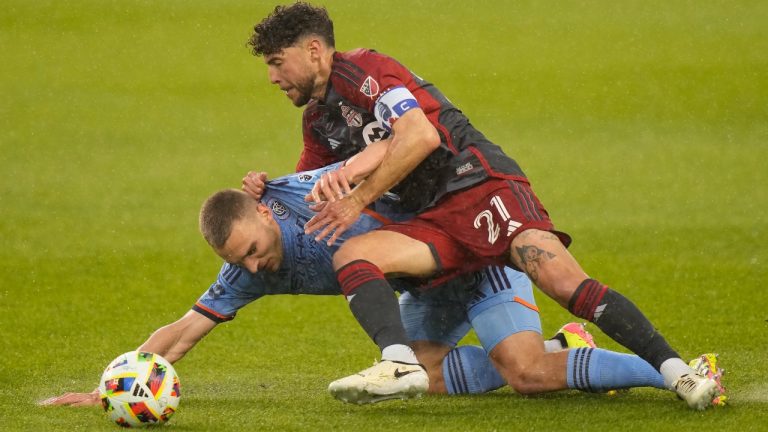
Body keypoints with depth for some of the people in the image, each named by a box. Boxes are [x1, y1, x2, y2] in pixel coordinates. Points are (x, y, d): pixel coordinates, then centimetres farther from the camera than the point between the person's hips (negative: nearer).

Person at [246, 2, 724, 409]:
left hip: (480, 185, -8)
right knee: (349, 255, -18)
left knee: (566, 282, -27)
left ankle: (677, 372, -28)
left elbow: (420, 136, -17)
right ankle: (399, 363, -35)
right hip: (434, 221, 8)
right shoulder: (318, 120, 22)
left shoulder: (361, 69, -5)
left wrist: (358, 199, -12)